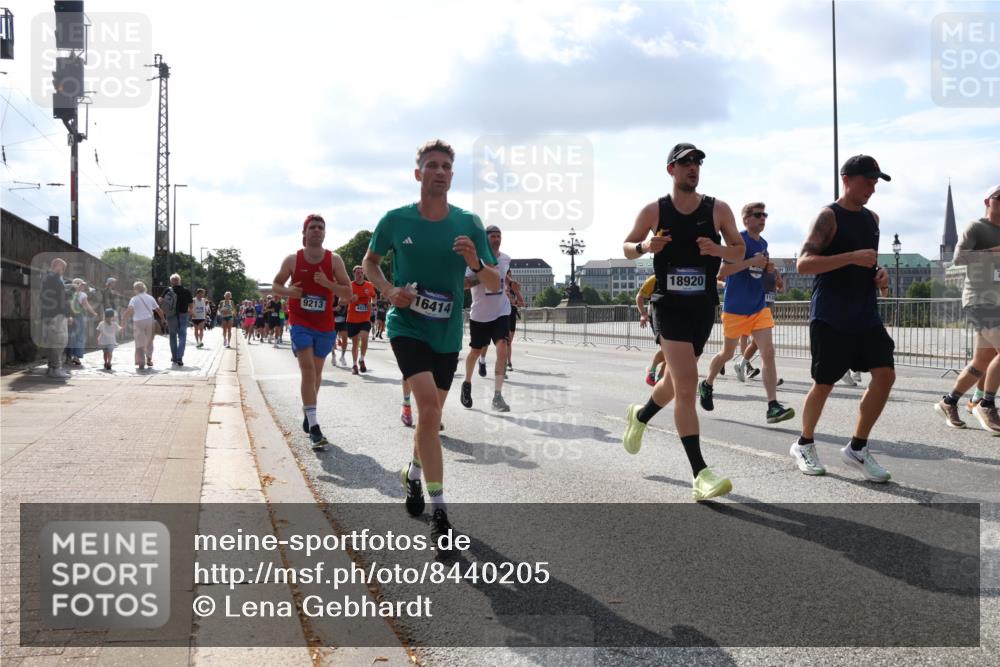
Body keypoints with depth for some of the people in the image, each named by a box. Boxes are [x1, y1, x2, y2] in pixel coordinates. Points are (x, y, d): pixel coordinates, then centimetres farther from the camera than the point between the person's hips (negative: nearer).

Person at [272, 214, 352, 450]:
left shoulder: (334, 260, -3)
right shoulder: (292, 260, -3)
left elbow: (348, 293, -5)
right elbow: (275, 285, 8)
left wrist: (327, 283, -21)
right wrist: (288, 291, -14)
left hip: (325, 326, 2)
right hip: (300, 322, -2)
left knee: (317, 372, 16)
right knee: (308, 370, -15)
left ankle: (308, 414, 38)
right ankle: (314, 427, -19)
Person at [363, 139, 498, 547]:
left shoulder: (469, 223, -5)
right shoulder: (395, 220, -7)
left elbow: (495, 286, -4)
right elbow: (369, 261, 10)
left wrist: (475, 262, -25)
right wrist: (388, 290, -9)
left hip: (448, 333, 3)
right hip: (406, 325, -3)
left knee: (431, 413, 18)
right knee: (429, 405, -23)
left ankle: (414, 473, 48)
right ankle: (438, 512, -19)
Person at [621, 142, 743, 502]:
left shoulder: (718, 209, 3)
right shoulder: (654, 210, 0)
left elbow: (739, 251, 7)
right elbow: (627, 246, 10)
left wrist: (718, 250, -15)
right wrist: (645, 247, -13)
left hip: (703, 306, 3)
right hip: (669, 305, -3)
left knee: (677, 380, 19)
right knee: (687, 384, -16)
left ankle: (640, 416, 52)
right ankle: (700, 475, -17)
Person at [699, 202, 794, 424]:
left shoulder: (763, 243, 10)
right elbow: (722, 272, -17)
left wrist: (769, 270, 3)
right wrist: (752, 262, -22)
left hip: (759, 307, 5)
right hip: (735, 307, -5)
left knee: (768, 352, -10)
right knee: (727, 353, 10)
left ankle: (773, 407, -13)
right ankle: (706, 385, 38)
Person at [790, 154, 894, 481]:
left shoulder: (872, 218, 15)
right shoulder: (829, 216, -9)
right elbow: (803, 264, -18)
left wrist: (880, 273, 6)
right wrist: (852, 257, -25)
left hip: (866, 316, 7)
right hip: (830, 318, -7)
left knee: (885, 374, -4)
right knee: (824, 383, 1)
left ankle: (857, 448, 8)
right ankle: (804, 445, 23)